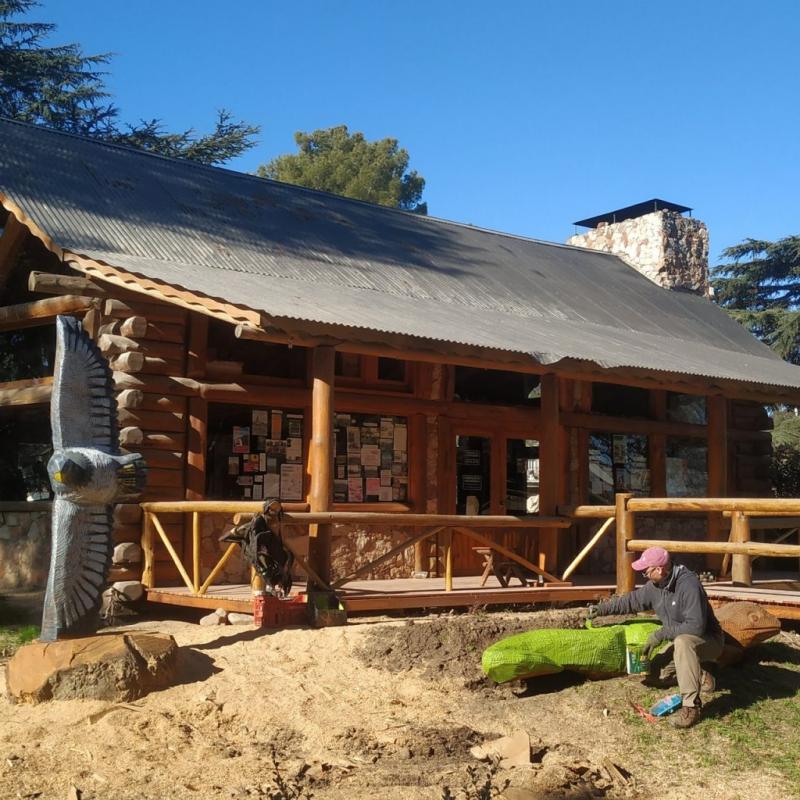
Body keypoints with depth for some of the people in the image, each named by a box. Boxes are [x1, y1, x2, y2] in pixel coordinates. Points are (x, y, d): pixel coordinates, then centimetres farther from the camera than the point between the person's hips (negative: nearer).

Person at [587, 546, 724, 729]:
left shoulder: (689, 585, -30)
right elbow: (632, 601, 12)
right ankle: (702, 678, 20)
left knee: (683, 642, -39)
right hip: (682, 643, 9)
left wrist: (661, 634, -29)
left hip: (709, 641, -9)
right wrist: (603, 608, 6)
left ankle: (691, 706, -34)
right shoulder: (655, 586, -4)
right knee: (657, 671, 6)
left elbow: (696, 626, -35)